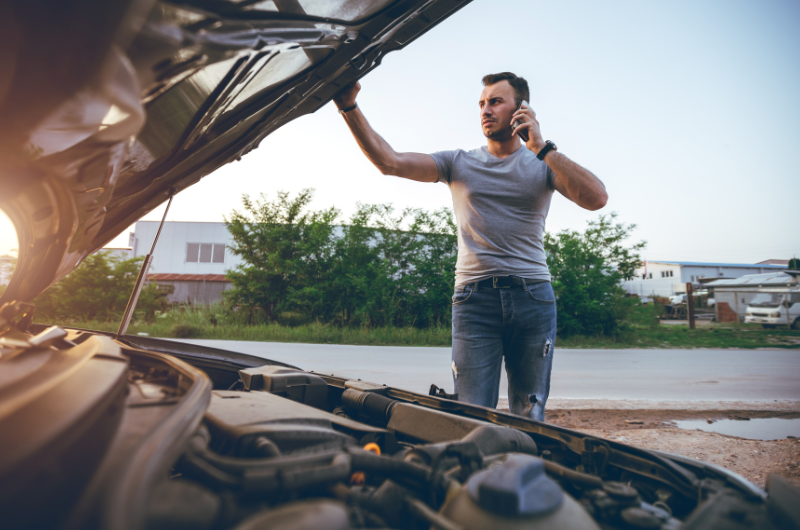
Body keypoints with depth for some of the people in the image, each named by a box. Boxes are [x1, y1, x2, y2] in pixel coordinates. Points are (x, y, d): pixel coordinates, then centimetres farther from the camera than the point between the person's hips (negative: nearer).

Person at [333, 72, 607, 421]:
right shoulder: (459, 163, 11)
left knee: (529, 419, 10)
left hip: (533, 297, 1)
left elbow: (596, 198, -7)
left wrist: (542, 147, -9)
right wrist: (349, 108, -9)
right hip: (475, 298, 0)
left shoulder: (543, 164, 11)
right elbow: (390, 162, -1)